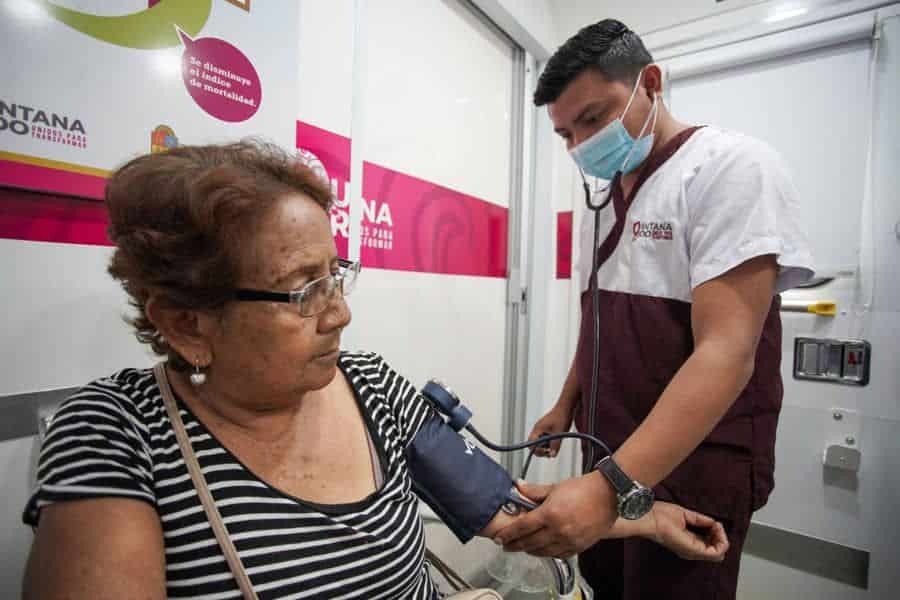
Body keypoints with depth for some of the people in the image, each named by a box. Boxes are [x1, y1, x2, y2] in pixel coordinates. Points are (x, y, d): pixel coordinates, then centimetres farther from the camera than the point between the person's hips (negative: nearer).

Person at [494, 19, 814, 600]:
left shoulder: (732, 166, -15)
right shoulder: (603, 194, 8)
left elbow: (726, 353, -25)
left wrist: (613, 485, -33)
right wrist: (565, 406, 16)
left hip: (693, 464, -6)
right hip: (610, 455, 7)